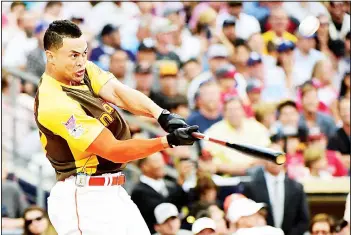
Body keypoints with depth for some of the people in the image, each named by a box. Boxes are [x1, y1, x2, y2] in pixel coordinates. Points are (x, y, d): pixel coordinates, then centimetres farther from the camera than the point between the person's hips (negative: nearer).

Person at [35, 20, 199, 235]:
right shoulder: (56, 104, -22)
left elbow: (118, 92, -11)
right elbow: (113, 150, -23)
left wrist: (162, 115, -29)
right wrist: (168, 141, -30)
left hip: (112, 193, 9)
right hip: (85, 199, -9)